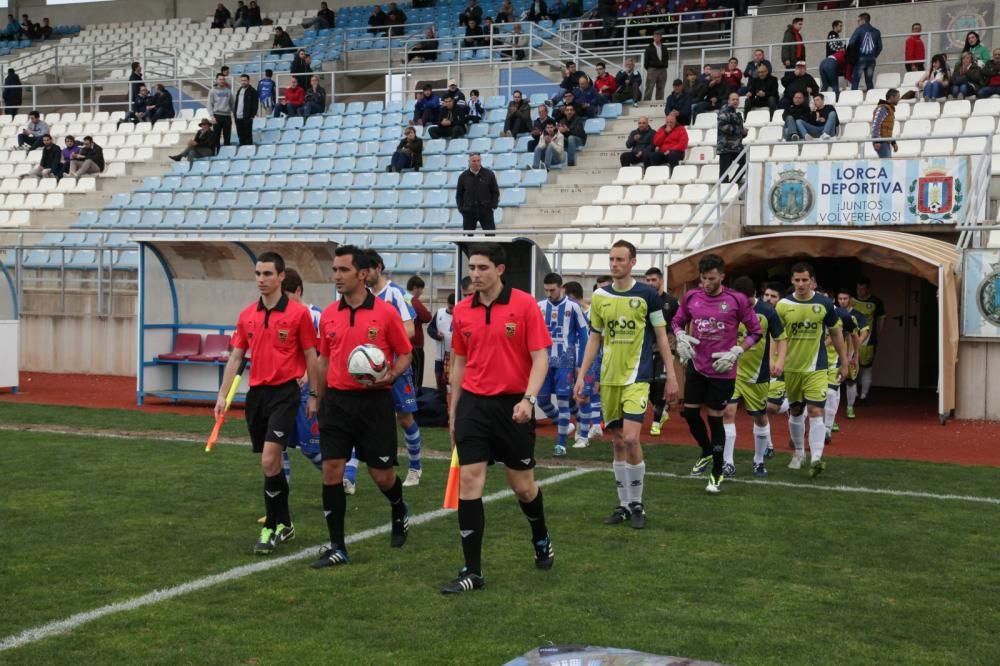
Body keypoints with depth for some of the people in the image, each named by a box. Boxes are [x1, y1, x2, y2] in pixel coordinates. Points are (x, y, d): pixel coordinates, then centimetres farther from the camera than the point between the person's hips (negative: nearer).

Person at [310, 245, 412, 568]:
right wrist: (320, 401, 15)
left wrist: (391, 375, -18)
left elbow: (405, 355, 1)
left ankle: (400, 512, 37)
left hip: (374, 401, -3)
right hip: (336, 401, 3)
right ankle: (337, 547, 6)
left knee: (381, 473, 2)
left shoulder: (386, 313, -6)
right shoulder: (328, 315, 6)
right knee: (331, 471, -3)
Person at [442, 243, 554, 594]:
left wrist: (528, 398, -24)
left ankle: (542, 540, 39)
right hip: (473, 405, 3)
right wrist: (453, 413, 13)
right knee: (469, 483, -5)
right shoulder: (462, 311, 5)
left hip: (512, 406, -3)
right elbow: (459, 363, 13)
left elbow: (540, 357, -10)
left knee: (523, 484, 9)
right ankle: (472, 571, 1)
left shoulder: (524, 305, -7)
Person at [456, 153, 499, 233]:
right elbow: (459, 194, 11)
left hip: (486, 211, -1)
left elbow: (495, 192, 7)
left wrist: (493, 205, -5)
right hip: (469, 212, 1)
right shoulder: (463, 176, 5)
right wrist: (461, 208, 0)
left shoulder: (489, 174, 3)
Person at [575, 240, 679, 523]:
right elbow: (594, 339, 13)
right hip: (609, 378, 4)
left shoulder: (647, 294, -4)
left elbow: (661, 336, 1)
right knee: (618, 442, 7)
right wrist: (581, 376, 7)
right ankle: (624, 505, 17)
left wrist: (671, 375, -3)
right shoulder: (600, 296, 6)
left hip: (637, 376, -4)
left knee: (630, 438, -15)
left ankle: (637, 502, 2)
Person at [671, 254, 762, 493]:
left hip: (722, 370, -4)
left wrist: (735, 352, -14)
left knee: (715, 419, 1)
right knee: (690, 412, 7)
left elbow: (756, 332, -3)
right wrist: (681, 337, -7)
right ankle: (707, 453, 36)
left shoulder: (737, 300, -11)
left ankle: (717, 474, 16)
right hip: (696, 366, 4)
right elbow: (677, 322, 15)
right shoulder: (691, 298, 0)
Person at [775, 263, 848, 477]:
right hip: (791, 368, 2)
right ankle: (799, 452, 32)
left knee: (815, 411, -13)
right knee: (795, 411, 14)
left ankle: (816, 458, -16)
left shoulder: (824, 303, -4)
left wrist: (844, 362, 8)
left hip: (817, 367, -2)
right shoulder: (783, 305, -3)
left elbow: (836, 333, 7)